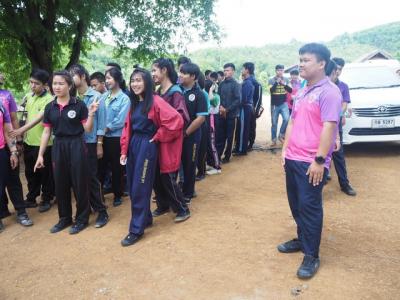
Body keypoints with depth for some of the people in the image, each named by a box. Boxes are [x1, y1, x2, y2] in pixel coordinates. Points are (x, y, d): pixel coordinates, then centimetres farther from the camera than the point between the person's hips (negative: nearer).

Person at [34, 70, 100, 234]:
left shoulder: (79, 104, -6)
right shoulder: (49, 107, 5)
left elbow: (87, 129, -5)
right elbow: (46, 132, 9)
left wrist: (91, 114, -21)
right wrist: (40, 154, 8)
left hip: (76, 146, -4)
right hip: (58, 147, 4)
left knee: (79, 183, 3)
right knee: (60, 184, 11)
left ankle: (82, 218, 19)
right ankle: (65, 218, 28)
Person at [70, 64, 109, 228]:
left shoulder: (96, 96, -5)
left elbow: (101, 121, -6)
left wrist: (99, 144, -9)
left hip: (90, 142, -4)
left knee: (91, 177, -3)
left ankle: (102, 212, 8)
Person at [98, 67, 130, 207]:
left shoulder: (124, 99, -9)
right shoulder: (104, 96, 7)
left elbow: (120, 121, -15)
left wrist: (107, 128, -13)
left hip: (116, 138, -4)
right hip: (102, 137, 5)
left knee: (116, 167, 8)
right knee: (101, 166, 11)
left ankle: (118, 195, 23)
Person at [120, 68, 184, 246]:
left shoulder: (156, 102, -13)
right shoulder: (134, 103, 11)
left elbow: (176, 121, -22)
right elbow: (128, 128, 14)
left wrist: (157, 137, -13)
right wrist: (124, 150, 7)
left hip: (147, 147, -8)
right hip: (133, 146, 8)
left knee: (140, 189, -3)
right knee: (132, 188, 13)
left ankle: (137, 230, 8)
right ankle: (146, 218, 31)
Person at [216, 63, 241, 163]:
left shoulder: (236, 84, -6)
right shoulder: (221, 84, 8)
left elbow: (238, 100, -12)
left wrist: (227, 109, -15)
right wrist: (220, 106, -7)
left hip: (231, 114, -4)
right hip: (221, 114, 4)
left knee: (229, 136, 5)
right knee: (220, 136, 6)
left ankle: (227, 156, 16)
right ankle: (217, 155, 15)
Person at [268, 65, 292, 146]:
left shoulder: (286, 80, 6)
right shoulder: (271, 80, 0)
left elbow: (290, 90, -3)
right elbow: (271, 90, -15)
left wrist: (285, 84, -18)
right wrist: (277, 82, -23)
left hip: (283, 104, 1)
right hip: (274, 105, -1)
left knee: (286, 119, -19)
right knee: (274, 123, 5)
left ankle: (281, 135, 1)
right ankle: (273, 140, 14)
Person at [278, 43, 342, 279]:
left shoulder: (329, 91, -12)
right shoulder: (302, 92, 14)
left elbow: (329, 127, -18)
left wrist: (319, 160, -21)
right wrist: (285, 149, 11)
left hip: (312, 162, -8)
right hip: (293, 159, 8)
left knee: (310, 207, 0)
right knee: (296, 203, 17)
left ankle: (312, 256, 14)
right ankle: (302, 240, 35)